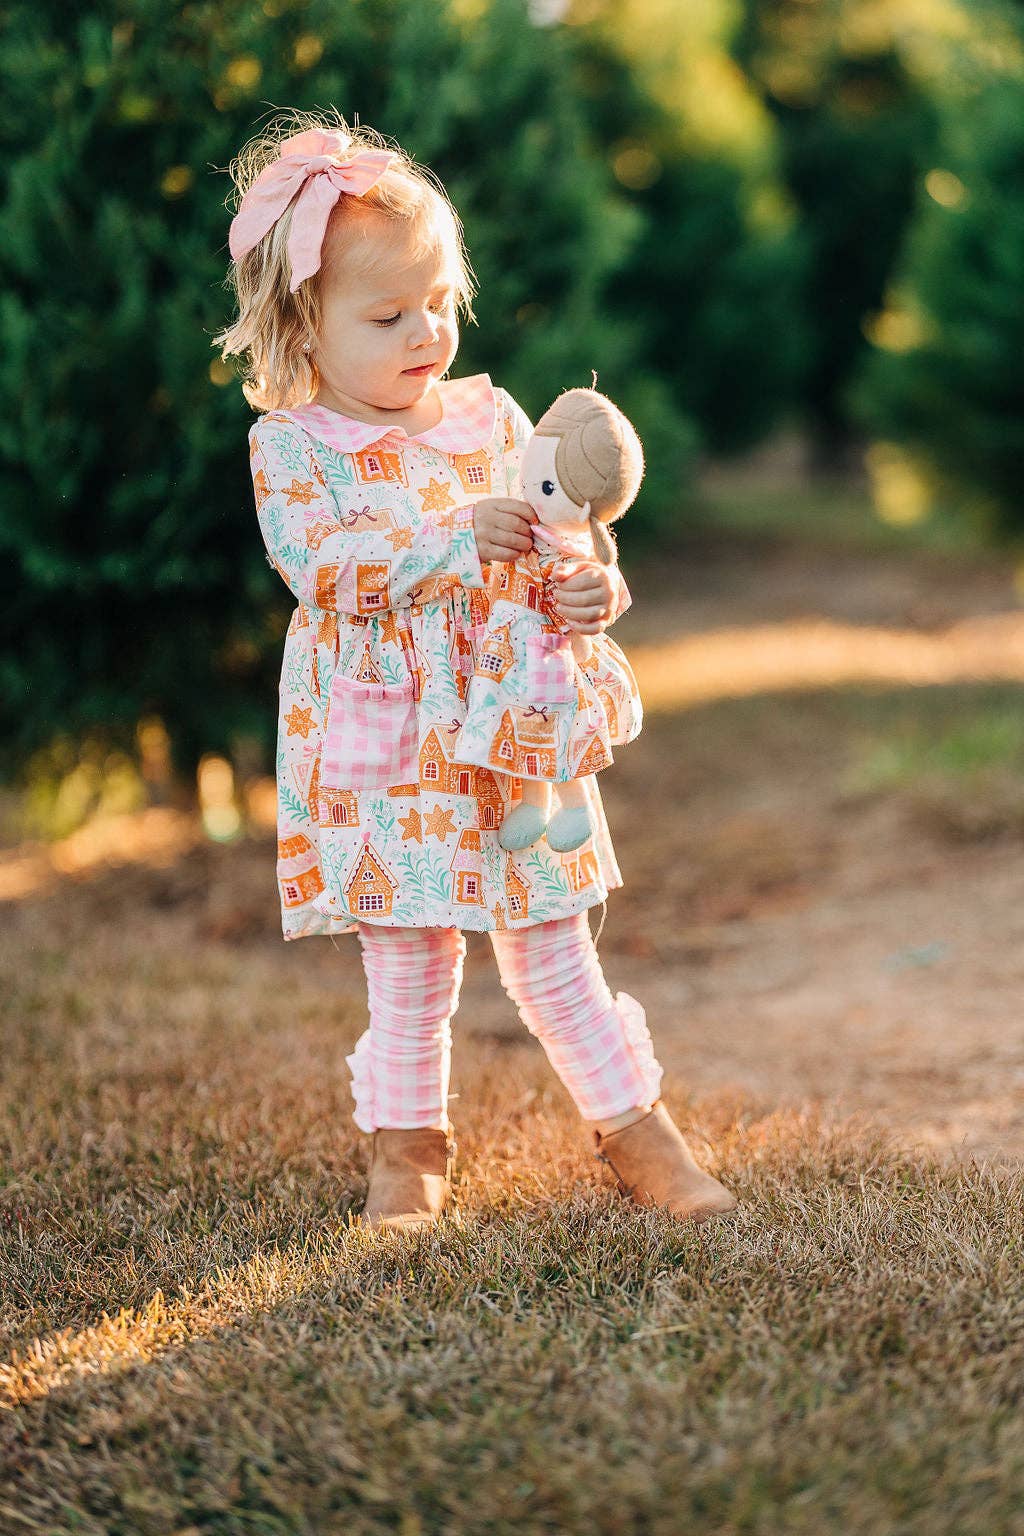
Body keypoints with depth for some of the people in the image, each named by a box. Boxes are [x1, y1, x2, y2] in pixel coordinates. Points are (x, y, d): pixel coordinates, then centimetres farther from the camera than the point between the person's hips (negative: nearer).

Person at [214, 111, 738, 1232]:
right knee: (407, 970, 7)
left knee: (552, 957, 8)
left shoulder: (489, 416, 4)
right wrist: (457, 539, -29)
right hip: (378, 754, -2)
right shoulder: (290, 445, -5)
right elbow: (315, 559, -21)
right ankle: (408, 1149, 25)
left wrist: (595, 587, -19)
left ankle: (631, 1123, 20)